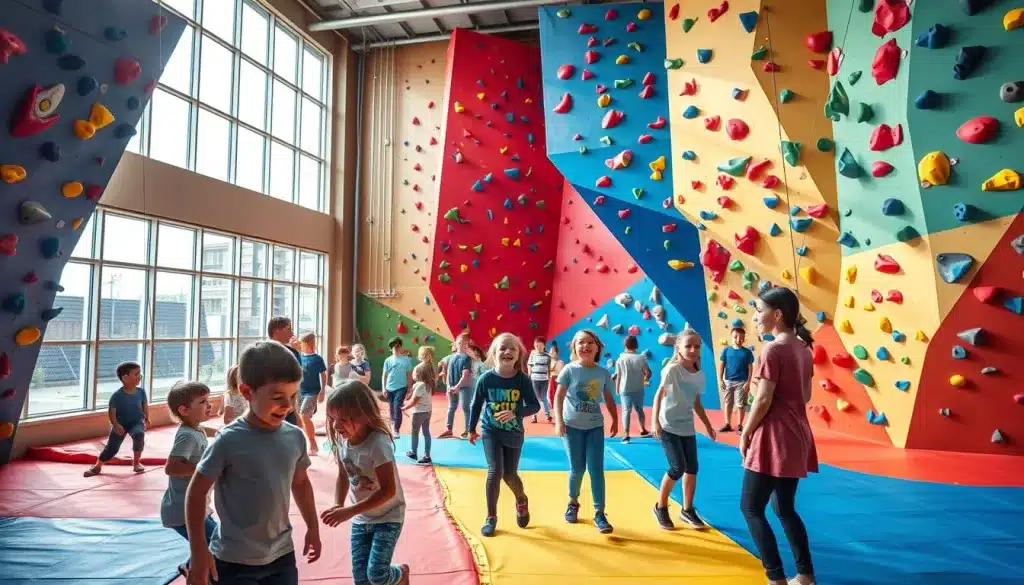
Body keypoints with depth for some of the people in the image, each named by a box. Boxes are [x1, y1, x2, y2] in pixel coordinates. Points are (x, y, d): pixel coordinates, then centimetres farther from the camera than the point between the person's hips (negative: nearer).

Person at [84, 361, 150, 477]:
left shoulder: (141, 391, -9)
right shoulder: (117, 395, -19)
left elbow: (145, 406, 5)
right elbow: (111, 412, -14)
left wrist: (146, 419, 2)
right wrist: (116, 425, -23)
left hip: (136, 422, 1)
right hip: (120, 423, -1)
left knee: (139, 434, -28)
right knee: (112, 447, 0)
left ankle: (136, 462, -8)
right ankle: (97, 466, 26)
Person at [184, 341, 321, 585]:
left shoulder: (295, 437, -5)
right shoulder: (229, 440, -19)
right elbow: (197, 493, -10)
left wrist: (313, 528, 16)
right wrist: (199, 552, -9)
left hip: (281, 556, 5)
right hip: (234, 562, -4)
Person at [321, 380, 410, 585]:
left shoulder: (378, 444, -29)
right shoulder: (341, 441, -8)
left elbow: (388, 491, -27)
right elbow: (343, 477, 6)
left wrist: (350, 511, -28)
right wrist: (338, 505, -12)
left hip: (388, 518, -6)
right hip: (361, 520, 6)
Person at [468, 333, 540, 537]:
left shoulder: (523, 379, -15)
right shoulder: (486, 378, -13)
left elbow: (535, 405, -14)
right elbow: (477, 405, -1)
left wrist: (515, 413, -31)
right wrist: (472, 429, 8)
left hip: (514, 434, 1)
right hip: (491, 432, 0)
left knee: (509, 475, 9)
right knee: (495, 471, -13)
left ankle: (521, 501, 43)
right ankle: (491, 517, 7)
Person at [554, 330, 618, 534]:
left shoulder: (603, 373, 0)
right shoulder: (570, 369, -7)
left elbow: (609, 399, 11)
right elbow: (559, 397, -7)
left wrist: (615, 420, 9)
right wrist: (559, 421, -13)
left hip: (595, 427, 2)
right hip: (573, 426, -1)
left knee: (596, 469, -3)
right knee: (577, 468, 8)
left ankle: (599, 513, 4)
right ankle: (573, 503, 32)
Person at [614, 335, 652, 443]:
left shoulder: (620, 359, -6)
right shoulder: (640, 358, -5)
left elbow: (618, 376, -4)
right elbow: (648, 373, -6)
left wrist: (617, 389, 7)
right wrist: (645, 379, 15)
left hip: (625, 390, -1)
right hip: (638, 389, 1)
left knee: (626, 410, -1)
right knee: (639, 409, 18)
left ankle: (626, 434, -12)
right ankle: (643, 430, 34)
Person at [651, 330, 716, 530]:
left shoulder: (700, 375, 4)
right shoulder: (672, 369, -14)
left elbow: (696, 403, 15)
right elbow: (659, 395, -15)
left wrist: (707, 425, 17)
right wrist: (655, 421, -21)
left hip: (687, 427, 6)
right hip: (668, 426, -6)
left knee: (692, 468, 7)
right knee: (677, 468, -10)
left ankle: (687, 510, 25)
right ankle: (661, 507, 11)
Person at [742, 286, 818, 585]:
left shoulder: (773, 350, -16)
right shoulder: (803, 349, 9)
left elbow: (763, 399, -18)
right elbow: (806, 395, 15)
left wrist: (745, 433, -8)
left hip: (774, 438, -9)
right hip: (796, 437, 9)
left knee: (751, 507, 2)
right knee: (785, 508, 20)